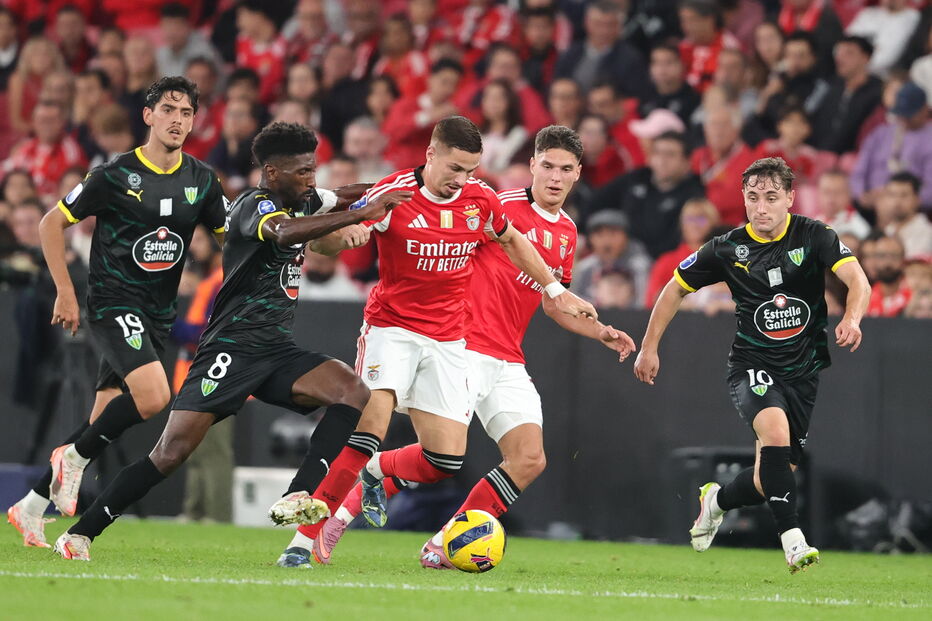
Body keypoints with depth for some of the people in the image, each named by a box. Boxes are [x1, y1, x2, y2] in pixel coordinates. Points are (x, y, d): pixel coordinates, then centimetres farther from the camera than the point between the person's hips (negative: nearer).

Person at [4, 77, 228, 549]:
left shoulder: (201, 181, 6)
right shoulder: (117, 176, -8)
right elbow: (51, 223, -1)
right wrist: (65, 292, -5)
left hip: (157, 315, 5)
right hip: (113, 302, -5)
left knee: (104, 422, 5)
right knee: (153, 395, -27)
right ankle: (75, 457, -4)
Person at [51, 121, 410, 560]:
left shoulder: (301, 202, 13)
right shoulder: (254, 205, -12)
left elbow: (342, 199, 36)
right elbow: (283, 232, -37)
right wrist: (359, 215, -40)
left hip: (278, 351, 8)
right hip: (232, 348, -8)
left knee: (354, 393, -16)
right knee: (173, 450, -13)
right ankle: (80, 533, -3)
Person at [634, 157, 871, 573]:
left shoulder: (813, 236, -7)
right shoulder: (728, 249, -4)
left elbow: (857, 279, -20)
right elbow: (676, 289, 9)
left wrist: (852, 319, -41)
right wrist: (649, 347, 6)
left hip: (804, 369, 2)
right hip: (752, 364, -2)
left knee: (778, 472, 3)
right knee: (775, 430, -32)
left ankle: (717, 500, 36)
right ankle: (792, 538, -33)